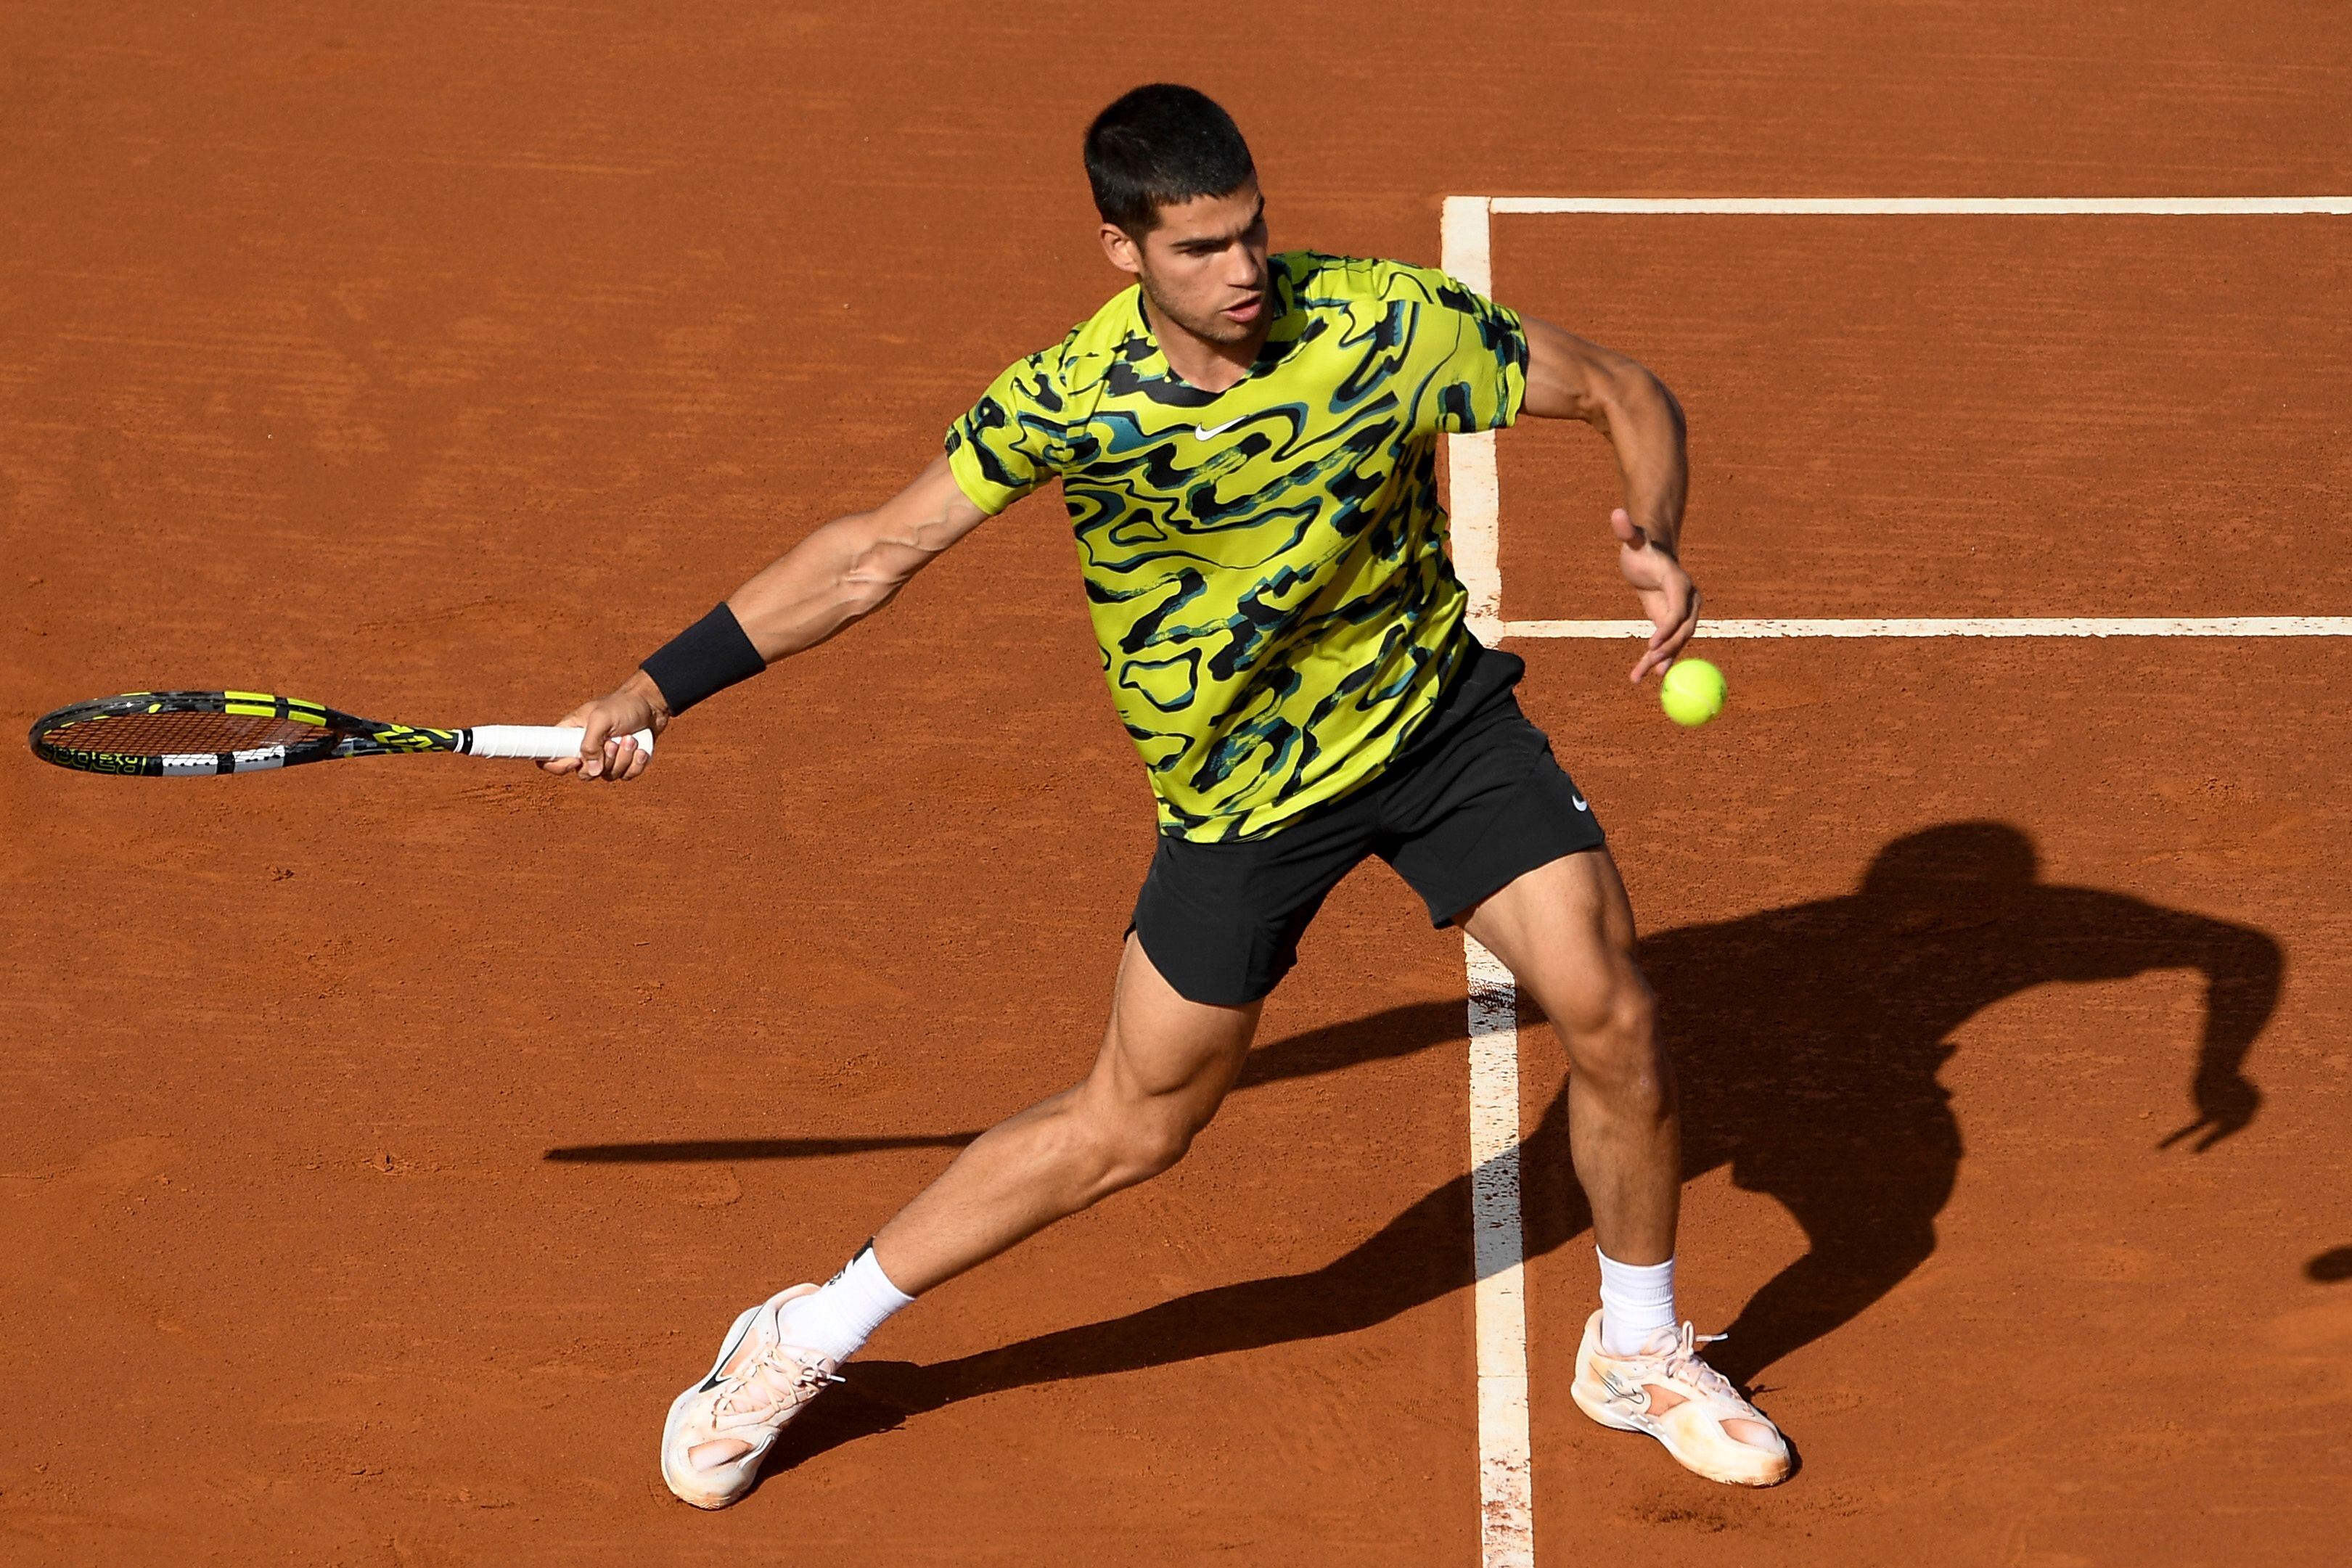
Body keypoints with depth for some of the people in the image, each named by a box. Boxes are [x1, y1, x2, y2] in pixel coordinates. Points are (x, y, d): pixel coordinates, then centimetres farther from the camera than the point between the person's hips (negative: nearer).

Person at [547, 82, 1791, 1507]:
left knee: (1612, 1017, -10)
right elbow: (874, 555, -9)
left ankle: (1640, 1354, 17)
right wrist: (656, 691, -11)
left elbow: (1626, 394, -7)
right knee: (1133, 1130, 3)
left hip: (1441, 711, 2)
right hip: (1241, 791, -2)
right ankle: (806, 1340, 20)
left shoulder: (1387, 324, -19)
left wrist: (1656, 541, -28)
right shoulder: (1067, 406, -20)